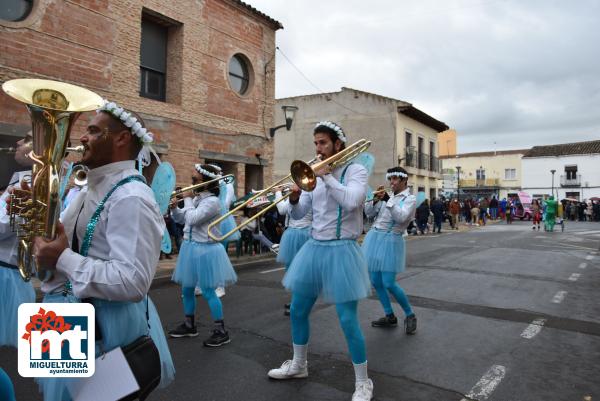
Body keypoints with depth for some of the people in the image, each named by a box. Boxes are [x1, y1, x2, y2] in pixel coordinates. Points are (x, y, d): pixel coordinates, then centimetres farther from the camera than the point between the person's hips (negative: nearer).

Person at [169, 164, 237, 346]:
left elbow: (192, 219, -25)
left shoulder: (212, 201, -17)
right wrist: (173, 207, -2)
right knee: (187, 289, 16)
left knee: (208, 291, -3)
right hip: (190, 247, 9)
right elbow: (181, 219, 16)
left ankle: (221, 331, 9)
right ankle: (189, 325, 34)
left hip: (205, 249, -8)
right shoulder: (196, 198, 8)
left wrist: (187, 199, -12)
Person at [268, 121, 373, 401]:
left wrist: (326, 176, -18)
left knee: (348, 320, -3)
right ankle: (298, 365, 37)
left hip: (341, 251, -6)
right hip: (314, 248, 6)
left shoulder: (355, 170, -5)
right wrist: (294, 199, -14)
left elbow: (351, 201, -25)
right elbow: (298, 214, 7)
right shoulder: (314, 174, 9)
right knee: (297, 311, 15)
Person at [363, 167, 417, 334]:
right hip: (374, 239, 7)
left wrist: (388, 200, -22)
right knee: (375, 281, 8)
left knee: (389, 284, -10)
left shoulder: (410, 199, -2)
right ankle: (390, 317, 22)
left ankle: (410, 315, 12)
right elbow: (368, 213, 12)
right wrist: (375, 200, -5)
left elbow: (401, 217, -19)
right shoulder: (387, 197, 14)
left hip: (391, 241, -6)